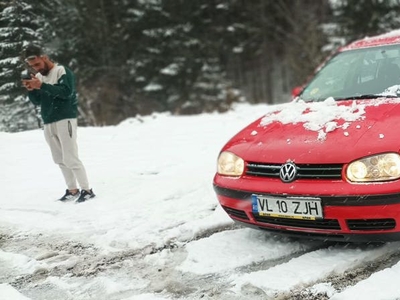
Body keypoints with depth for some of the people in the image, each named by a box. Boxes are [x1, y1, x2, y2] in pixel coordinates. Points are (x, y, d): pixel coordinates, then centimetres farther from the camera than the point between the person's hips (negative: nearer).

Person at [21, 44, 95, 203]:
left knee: (70, 158, -10)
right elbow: (37, 101, 13)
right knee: (60, 160, 6)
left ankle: (87, 190, -4)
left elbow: (66, 91, -20)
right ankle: (73, 190, 13)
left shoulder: (62, 71, -5)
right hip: (48, 123, 7)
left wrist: (41, 86, -26)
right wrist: (31, 90, -8)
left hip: (65, 120, -7)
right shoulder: (39, 76, 14)